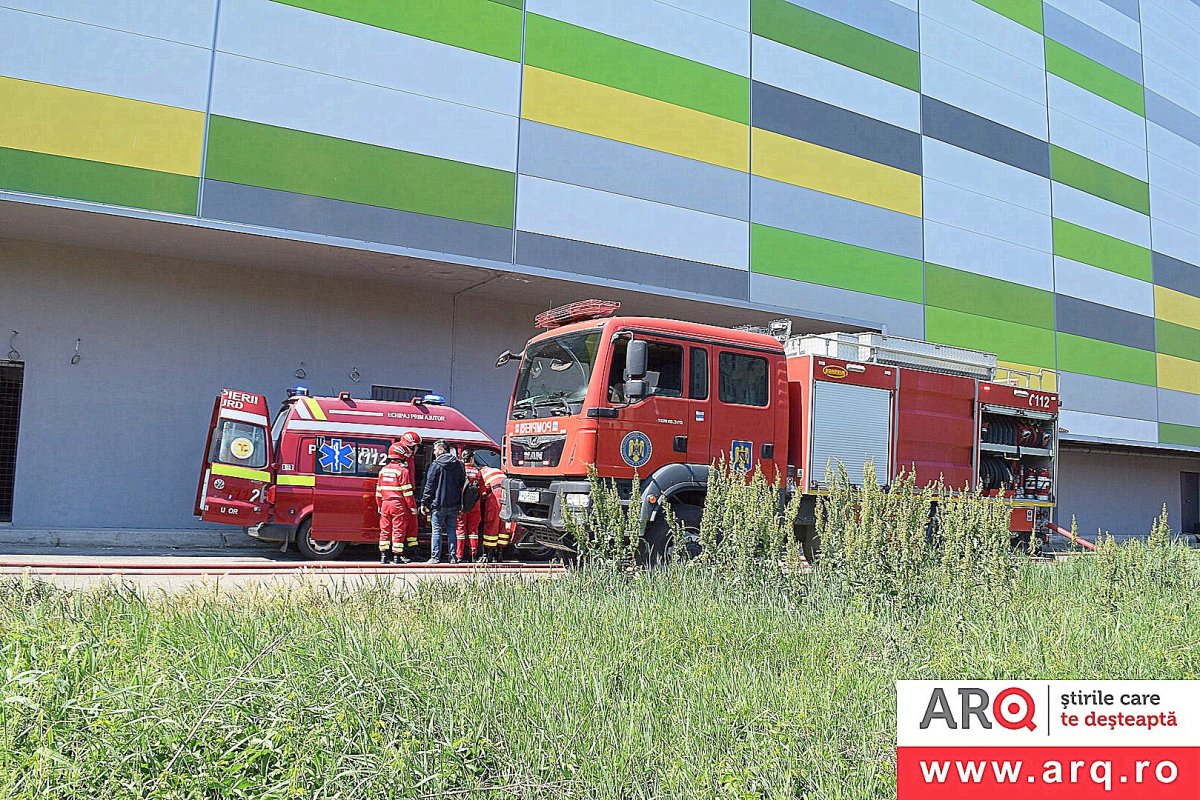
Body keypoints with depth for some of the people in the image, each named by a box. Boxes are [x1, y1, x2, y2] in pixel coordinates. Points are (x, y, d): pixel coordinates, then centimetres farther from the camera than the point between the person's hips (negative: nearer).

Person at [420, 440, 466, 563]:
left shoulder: (435, 465, -8)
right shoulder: (459, 465, 9)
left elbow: (429, 486, -8)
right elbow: (462, 484, 13)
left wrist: (424, 502, -2)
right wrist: (460, 503, 18)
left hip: (438, 504, -5)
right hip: (454, 505, 5)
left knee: (437, 531, 0)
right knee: (451, 531, 9)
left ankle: (435, 557, -1)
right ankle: (453, 557, 7)